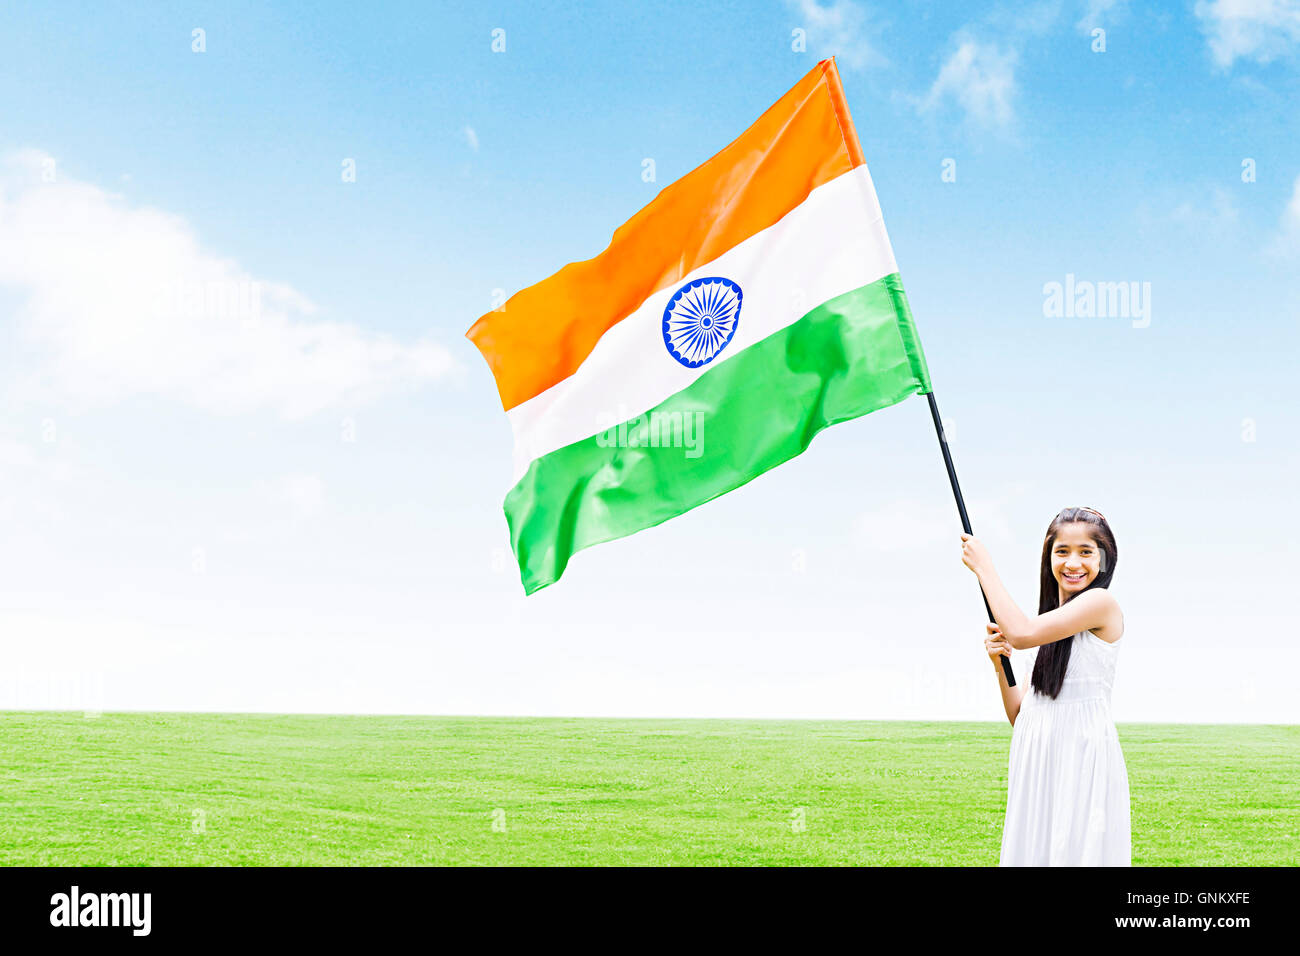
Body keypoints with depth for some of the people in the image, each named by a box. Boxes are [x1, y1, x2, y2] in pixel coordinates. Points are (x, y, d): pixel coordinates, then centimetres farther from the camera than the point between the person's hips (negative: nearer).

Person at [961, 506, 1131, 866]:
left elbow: (1021, 633, -19)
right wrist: (1000, 663, -2)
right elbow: (1019, 714, 16)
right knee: (1037, 851, 8)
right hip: (1037, 762, 8)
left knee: (1078, 851, -8)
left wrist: (983, 566, -8)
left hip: (1081, 758, -7)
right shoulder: (1050, 633, 17)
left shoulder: (1101, 602, -7)